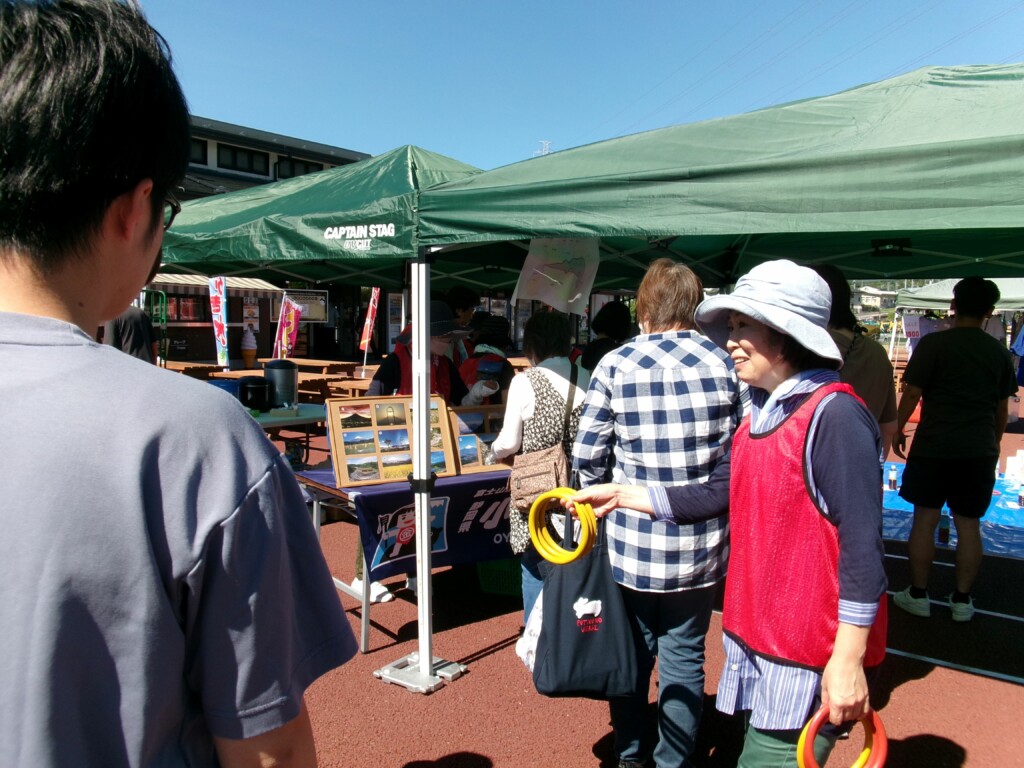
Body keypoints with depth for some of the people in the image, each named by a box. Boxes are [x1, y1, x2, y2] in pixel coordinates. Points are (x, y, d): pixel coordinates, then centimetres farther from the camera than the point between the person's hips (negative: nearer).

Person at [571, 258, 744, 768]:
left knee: (633, 650, 18)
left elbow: (588, 455, -6)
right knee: (683, 657, 14)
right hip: (700, 542, 0)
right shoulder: (722, 364, -5)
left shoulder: (616, 364, -7)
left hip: (632, 536, 0)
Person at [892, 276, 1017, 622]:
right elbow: (1002, 407, 13)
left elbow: (912, 392, -9)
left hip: (933, 447, -4)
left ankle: (918, 594, 13)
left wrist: (899, 429, 4)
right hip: (979, 451, 4)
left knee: (925, 519, 5)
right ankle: (962, 600, 17)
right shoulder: (999, 352, 6)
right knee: (968, 524, 9)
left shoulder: (933, 344, -8)